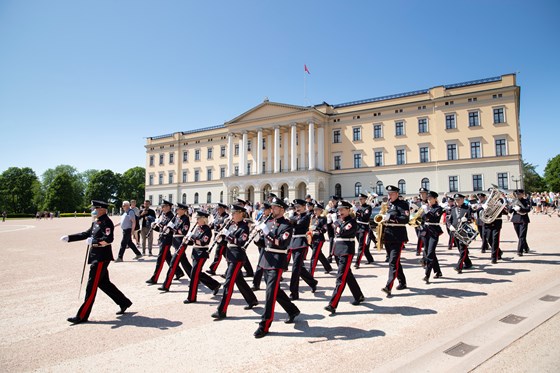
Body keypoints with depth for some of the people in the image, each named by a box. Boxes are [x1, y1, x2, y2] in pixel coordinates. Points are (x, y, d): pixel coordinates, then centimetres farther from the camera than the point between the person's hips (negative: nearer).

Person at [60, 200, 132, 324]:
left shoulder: (106, 222, -14)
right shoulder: (96, 223, 15)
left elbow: (108, 239, -26)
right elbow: (86, 234, 21)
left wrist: (92, 241, -22)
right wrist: (68, 238, 15)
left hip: (101, 258, -10)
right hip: (96, 257, 10)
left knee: (91, 286, -2)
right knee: (104, 283, 16)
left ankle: (82, 316, 7)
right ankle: (124, 303, 26)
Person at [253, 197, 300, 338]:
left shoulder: (286, 225, -9)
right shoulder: (269, 222, 12)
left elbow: (282, 243, -22)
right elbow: (262, 240, 18)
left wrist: (266, 232, -26)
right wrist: (260, 231, 0)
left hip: (277, 261, -8)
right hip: (266, 259, 8)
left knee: (271, 291, -9)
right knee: (275, 290, 16)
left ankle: (264, 325, -2)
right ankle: (293, 311, 35)